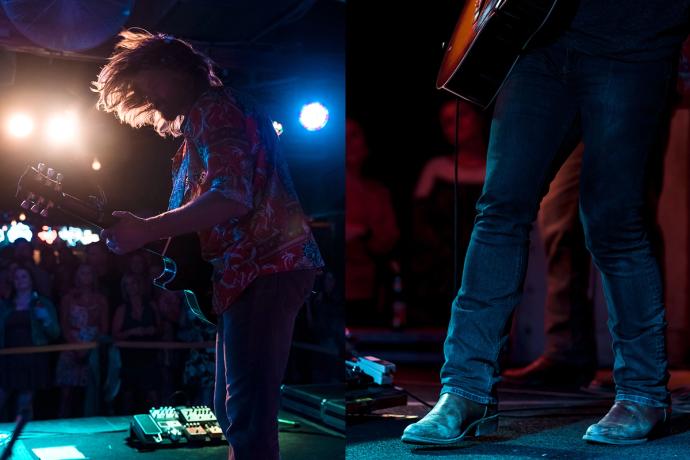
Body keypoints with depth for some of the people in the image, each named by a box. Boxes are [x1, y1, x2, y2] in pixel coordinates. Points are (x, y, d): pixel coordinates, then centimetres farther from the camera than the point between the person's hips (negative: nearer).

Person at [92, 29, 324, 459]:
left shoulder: (212, 107, -8)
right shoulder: (203, 120, 23)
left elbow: (231, 196, -23)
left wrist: (144, 231, -20)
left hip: (264, 268, -11)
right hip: (254, 268, 11)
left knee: (247, 415, -12)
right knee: (233, 410, 17)